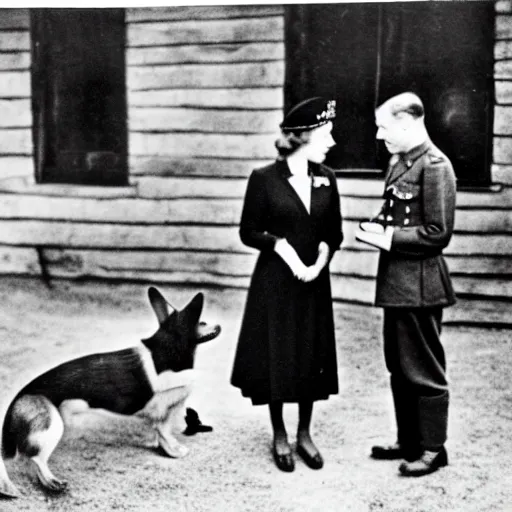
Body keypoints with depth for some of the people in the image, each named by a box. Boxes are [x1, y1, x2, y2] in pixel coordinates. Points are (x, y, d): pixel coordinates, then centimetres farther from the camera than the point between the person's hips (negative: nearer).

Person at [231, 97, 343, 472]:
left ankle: (304, 434, 25)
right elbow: (248, 232, -4)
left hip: (314, 282, 4)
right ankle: (280, 436, 20)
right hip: (275, 284, -4)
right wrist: (281, 245, -19)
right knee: (276, 358, 3)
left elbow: (335, 231, 8)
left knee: (312, 358, 9)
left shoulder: (326, 178, 3)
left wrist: (324, 253, -11)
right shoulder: (265, 179, -9)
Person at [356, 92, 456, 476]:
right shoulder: (399, 161, 12)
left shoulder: (434, 166, -15)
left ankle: (433, 449, 16)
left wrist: (390, 238, -15)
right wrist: (376, 228, 2)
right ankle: (409, 441, 30)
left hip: (419, 283, -9)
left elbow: (438, 233, -17)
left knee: (424, 369, 2)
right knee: (399, 366, 17)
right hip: (396, 281, 9)